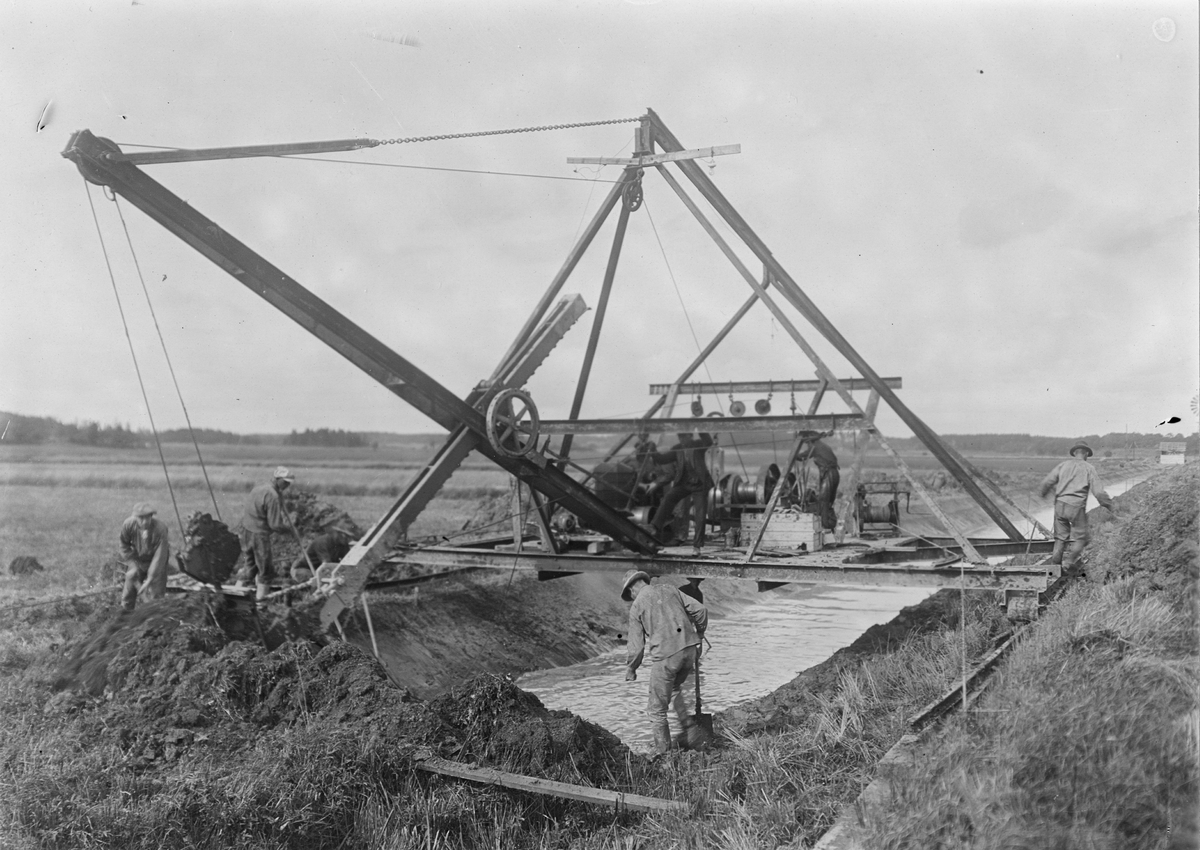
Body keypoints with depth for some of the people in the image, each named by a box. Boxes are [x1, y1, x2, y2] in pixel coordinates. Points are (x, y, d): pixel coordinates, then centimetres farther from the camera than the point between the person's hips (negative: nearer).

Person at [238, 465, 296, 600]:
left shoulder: (258, 489, 10)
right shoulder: (273, 496, -19)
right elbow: (275, 524, -19)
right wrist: (289, 527, -3)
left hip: (246, 532, 8)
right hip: (259, 535, -8)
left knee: (251, 566, 23)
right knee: (265, 569, 6)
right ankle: (261, 597, 12)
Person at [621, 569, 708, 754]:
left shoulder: (637, 606, 1)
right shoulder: (669, 590, 12)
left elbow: (636, 645, 1)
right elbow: (700, 610, 7)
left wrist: (630, 669, 18)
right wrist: (699, 635, 23)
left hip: (665, 655, -5)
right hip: (689, 649, 5)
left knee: (657, 709, 11)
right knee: (674, 687, 34)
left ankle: (662, 751, 16)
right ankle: (687, 723, 24)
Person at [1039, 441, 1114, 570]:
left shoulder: (1063, 465, 8)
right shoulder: (1089, 468, 0)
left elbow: (1047, 482, 2)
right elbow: (1098, 492, -6)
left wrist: (1044, 491, 24)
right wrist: (1108, 504, 10)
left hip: (1060, 504, 4)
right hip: (1076, 506, -3)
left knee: (1060, 537, 13)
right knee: (1079, 538, 10)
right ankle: (1070, 562, -10)